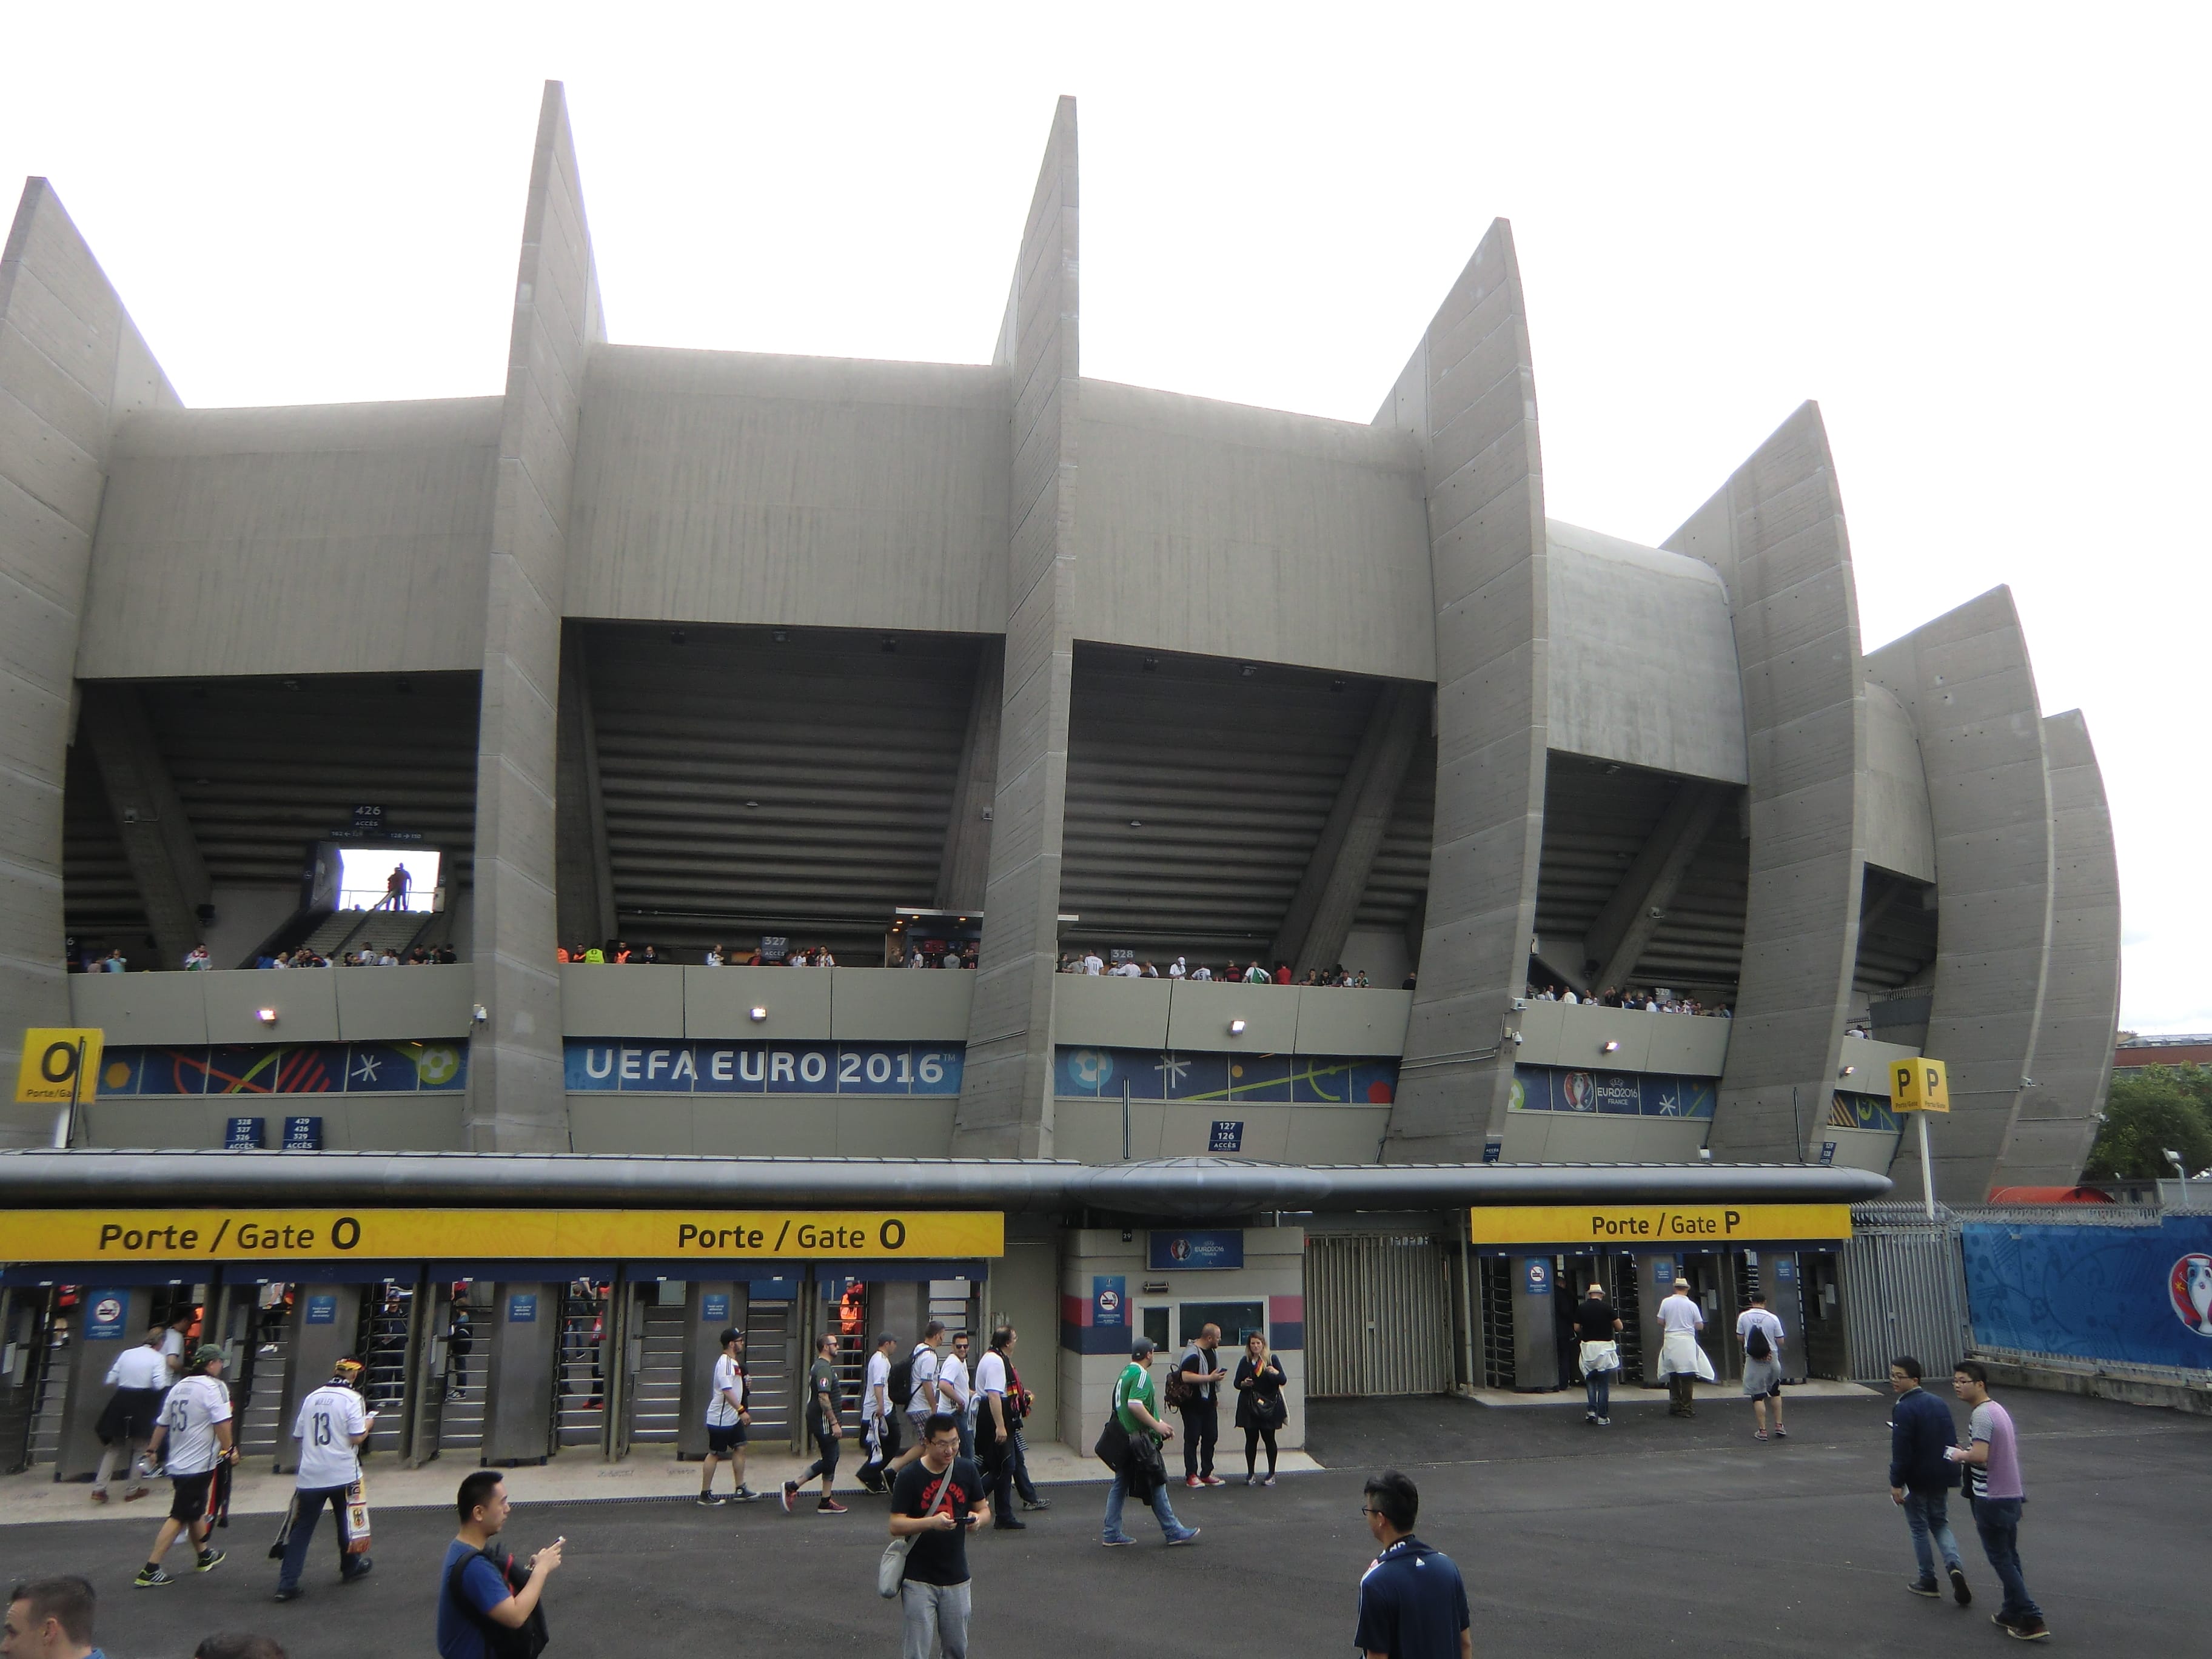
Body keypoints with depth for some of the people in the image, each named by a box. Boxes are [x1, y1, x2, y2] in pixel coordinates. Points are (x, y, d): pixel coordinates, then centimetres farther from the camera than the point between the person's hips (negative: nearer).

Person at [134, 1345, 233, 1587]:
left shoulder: (178, 1387, 11)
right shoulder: (213, 1387, -15)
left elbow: (163, 1423, 19)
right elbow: (222, 1422, -22)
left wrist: (152, 1449, 32)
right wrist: (229, 1450, -13)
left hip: (177, 1462, 9)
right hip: (200, 1463, -9)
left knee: (196, 1511, 22)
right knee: (180, 1517, -3)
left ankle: (204, 1556, 36)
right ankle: (150, 1570, -3)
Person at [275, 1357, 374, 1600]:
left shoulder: (312, 1397, 6)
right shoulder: (351, 1398, -10)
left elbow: (298, 1435, 12)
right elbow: (357, 1438, -14)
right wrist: (368, 1424, 5)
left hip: (310, 1476, 3)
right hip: (342, 1475, -3)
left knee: (301, 1528, 6)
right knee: (347, 1522, 17)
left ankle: (287, 1584, -1)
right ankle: (350, 1567, 32)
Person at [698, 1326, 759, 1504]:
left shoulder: (735, 1362, 13)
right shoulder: (725, 1363, -19)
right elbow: (727, 1390, -27)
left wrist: (745, 1384, 7)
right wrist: (742, 1410, -30)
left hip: (733, 1419, 10)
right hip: (720, 1420, -10)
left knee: (740, 1449, 10)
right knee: (715, 1454, -1)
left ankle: (740, 1490, 17)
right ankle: (705, 1494, 9)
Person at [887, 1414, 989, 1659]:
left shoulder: (966, 1470, 0)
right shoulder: (910, 1477, -12)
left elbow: (984, 1509, 8)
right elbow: (896, 1526, -15)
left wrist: (977, 1517, -16)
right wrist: (932, 1522, -30)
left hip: (956, 1577, 4)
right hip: (919, 1579, -4)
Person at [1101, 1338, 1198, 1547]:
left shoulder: (1125, 1372, 14)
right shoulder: (1141, 1374, -15)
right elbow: (1135, 1405, -26)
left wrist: (1158, 1426, 22)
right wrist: (1157, 1426, -19)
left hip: (1124, 1439, 9)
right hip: (1140, 1441, -9)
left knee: (1119, 1486, 11)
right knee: (1157, 1485, 1)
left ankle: (1112, 1534, 14)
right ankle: (1173, 1532, 10)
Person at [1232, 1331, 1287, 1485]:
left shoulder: (1272, 1359, 1)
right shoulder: (1245, 1362, 7)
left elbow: (1283, 1380, -5)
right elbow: (1237, 1383, 11)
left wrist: (1276, 1372, -25)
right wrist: (1243, 1384, -11)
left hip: (1269, 1405, -2)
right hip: (1249, 1405, 2)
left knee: (1269, 1439, 3)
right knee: (1251, 1439, 2)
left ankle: (1271, 1474, 12)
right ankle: (1250, 1474, 10)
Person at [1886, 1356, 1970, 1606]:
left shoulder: (1903, 1409, -21)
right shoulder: (1939, 1403, 4)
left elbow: (1901, 1451, -22)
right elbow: (1951, 1442, 11)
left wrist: (1896, 1483, -15)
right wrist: (1950, 1476, 21)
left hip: (1917, 1479, -7)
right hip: (1940, 1477, 7)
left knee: (1919, 1528, 8)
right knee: (1939, 1522, 19)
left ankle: (1928, 1581, 17)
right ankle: (1954, 1565, -3)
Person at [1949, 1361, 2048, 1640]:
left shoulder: (1981, 1414, -20)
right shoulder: (1998, 1409, 11)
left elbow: (1980, 1455, -29)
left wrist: (1960, 1455, -9)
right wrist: (1968, 1453, 12)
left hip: (1991, 1498, -10)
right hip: (2012, 1494, 10)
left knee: (2001, 1559, -1)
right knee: (2009, 1558, 17)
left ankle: (2032, 1621, -2)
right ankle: (2012, 1614, 27)